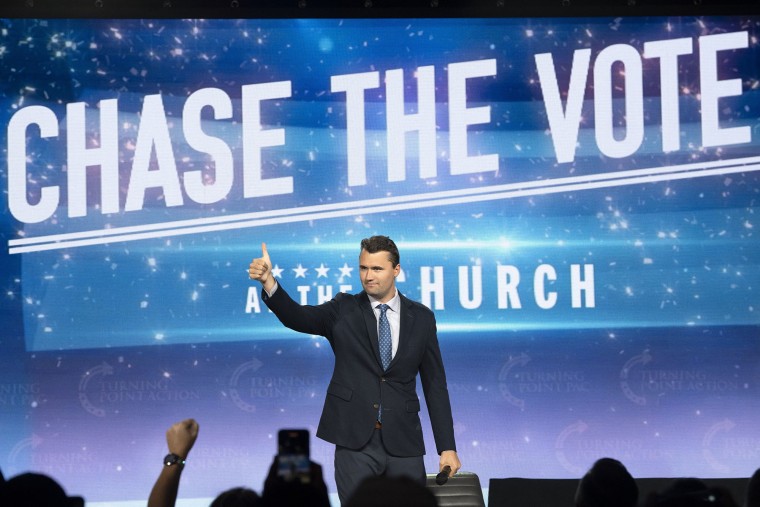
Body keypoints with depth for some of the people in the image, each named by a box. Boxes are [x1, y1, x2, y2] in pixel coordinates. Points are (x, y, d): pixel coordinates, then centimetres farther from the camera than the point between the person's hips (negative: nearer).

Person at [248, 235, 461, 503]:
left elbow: (435, 384, 8)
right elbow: (297, 317, -15)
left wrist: (447, 448, 4)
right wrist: (268, 281, -34)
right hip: (355, 442, -1)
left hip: (404, 443, 1)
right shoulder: (344, 310, 3)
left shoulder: (421, 318, 6)